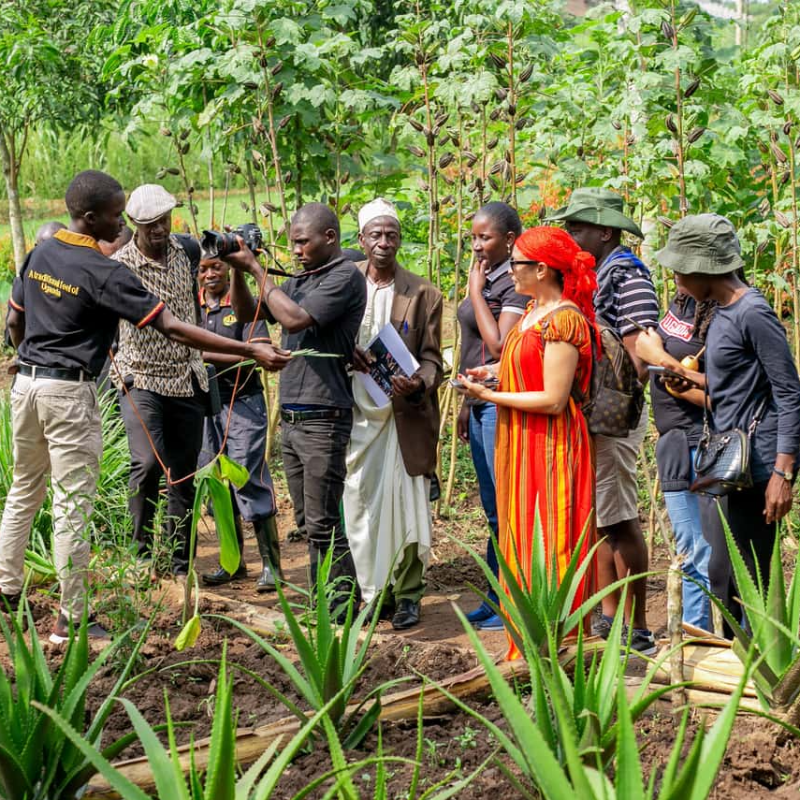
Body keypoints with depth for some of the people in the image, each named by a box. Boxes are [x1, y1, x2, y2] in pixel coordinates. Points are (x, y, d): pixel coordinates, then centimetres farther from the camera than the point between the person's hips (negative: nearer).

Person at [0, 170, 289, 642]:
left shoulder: (40, 254, 5)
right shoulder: (105, 275, -18)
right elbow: (173, 329, -22)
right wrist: (251, 352, -22)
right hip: (70, 393, -8)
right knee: (73, 505, -2)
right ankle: (72, 618, 3)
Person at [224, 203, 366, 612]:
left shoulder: (345, 276, -9)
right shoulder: (299, 281, 17)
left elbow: (295, 318, -20)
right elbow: (247, 313, 21)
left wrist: (258, 270, -11)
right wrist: (238, 271, 4)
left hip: (322, 419, -8)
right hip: (290, 418, 9)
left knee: (323, 523, -8)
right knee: (308, 523, 10)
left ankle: (344, 607, -1)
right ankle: (323, 604, 16)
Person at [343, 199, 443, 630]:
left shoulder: (424, 294, 1)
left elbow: (431, 357, 1)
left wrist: (418, 384, -21)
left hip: (404, 416, -2)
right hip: (355, 416, 2)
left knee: (404, 507, -2)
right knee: (360, 509, 5)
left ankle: (407, 595, 10)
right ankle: (374, 594, 16)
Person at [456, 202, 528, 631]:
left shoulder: (516, 284, -13)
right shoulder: (487, 280, 16)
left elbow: (499, 346, -22)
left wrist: (476, 292, -14)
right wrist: (467, 404, 21)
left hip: (503, 405, -10)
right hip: (482, 404, 10)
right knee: (494, 509, 14)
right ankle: (495, 599, 20)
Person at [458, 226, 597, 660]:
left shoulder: (563, 319, -17)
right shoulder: (534, 311, 12)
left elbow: (553, 399, -20)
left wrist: (490, 395, -15)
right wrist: (494, 374, 4)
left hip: (548, 446, -10)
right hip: (520, 445, 10)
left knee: (546, 547, -4)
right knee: (521, 542, 12)